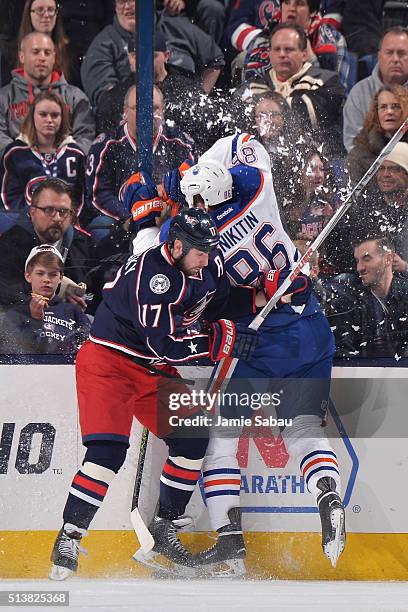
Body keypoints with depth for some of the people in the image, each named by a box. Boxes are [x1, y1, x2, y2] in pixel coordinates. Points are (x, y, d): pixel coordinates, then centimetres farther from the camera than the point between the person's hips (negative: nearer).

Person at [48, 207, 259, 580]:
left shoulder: (209, 265, -2)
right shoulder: (150, 272, -28)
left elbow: (222, 305, 14)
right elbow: (166, 342, -32)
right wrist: (225, 340, -28)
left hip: (155, 369, 8)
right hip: (108, 361, -8)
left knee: (193, 435, 0)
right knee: (109, 449, -21)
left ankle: (165, 529, 14)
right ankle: (68, 539, -12)